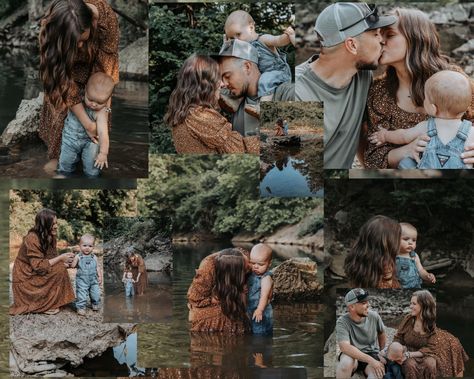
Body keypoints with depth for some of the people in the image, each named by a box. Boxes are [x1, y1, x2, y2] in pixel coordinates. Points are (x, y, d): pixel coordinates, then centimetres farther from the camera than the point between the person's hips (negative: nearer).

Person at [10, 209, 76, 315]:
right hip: (25, 278, -9)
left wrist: (65, 261, -13)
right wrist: (60, 258, -22)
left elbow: (51, 259, 6)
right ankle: (45, 305, -15)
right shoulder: (32, 239, -24)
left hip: (35, 275, 9)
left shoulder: (50, 237, 3)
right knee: (59, 269, -21)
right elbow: (39, 266, -26)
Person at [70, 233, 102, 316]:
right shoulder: (78, 257, -6)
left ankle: (95, 304, 33)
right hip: (82, 280, -3)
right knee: (81, 294, -7)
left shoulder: (94, 257, 4)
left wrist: (100, 276, 3)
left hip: (93, 280, 3)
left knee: (96, 293, 9)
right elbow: (73, 266, -11)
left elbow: (97, 268, 9)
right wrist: (75, 260, -26)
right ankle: (80, 307, 5)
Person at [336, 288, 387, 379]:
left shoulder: (374, 316, -6)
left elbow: (382, 334, 15)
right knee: (346, 362, -37)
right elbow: (345, 347, -31)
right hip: (352, 355, -2)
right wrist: (371, 361, -37)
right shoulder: (342, 322, -17)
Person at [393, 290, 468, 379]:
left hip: (424, 354, 1)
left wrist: (410, 354, -25)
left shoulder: (431, 325, -7)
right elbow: (397, 339, 0)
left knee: (430, 363, -31)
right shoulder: (408, 320, -8)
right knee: (410, 364, -33)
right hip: (409, 355, -1)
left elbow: (430, 348, -11)